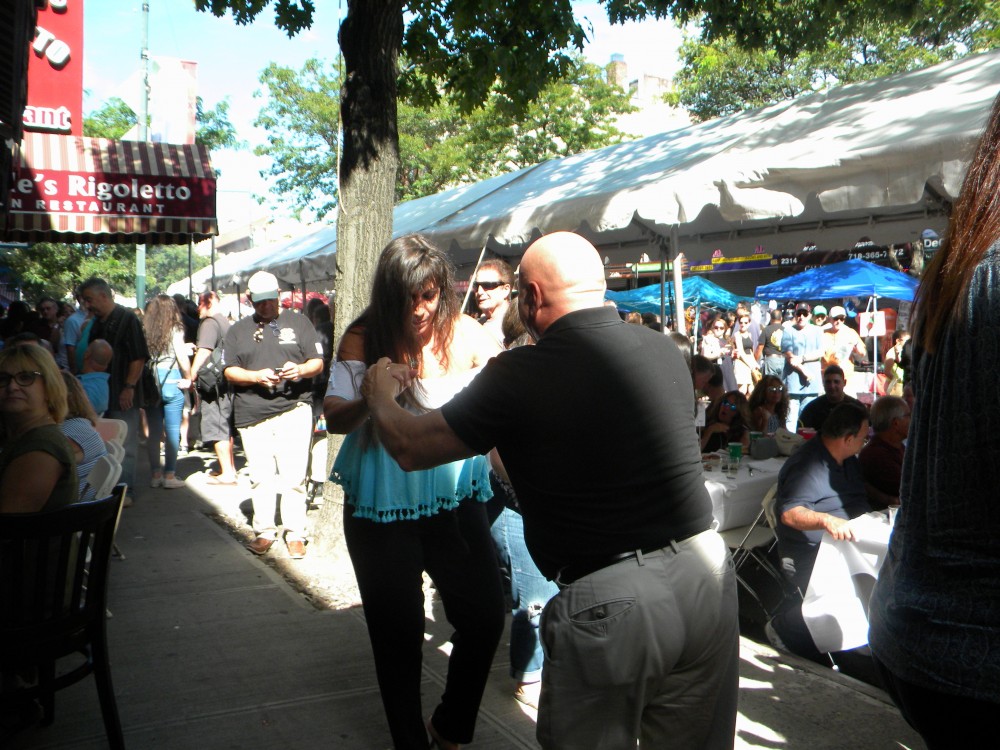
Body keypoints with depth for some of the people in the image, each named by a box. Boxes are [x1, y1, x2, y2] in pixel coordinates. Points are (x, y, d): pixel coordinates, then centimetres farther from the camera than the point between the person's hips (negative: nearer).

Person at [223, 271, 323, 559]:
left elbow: (318, 363, 8)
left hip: (293, 409, -2)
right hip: (252, 414, 2)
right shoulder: (237, 330, 16)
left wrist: (300, 370, -14)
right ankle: (264, 532, 17)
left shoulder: (298, 323, 12)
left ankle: (295, 535, 3)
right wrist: (257, 376, -10)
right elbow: (229, 371, 9)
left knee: (293, 478, -6)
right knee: (260, 478, 5)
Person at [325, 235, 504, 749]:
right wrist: (369, 401, -31)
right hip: (382, 503, -1)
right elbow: (334, 418, -10)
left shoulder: (466, 334, -5)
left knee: (484, 616, 0)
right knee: (398, 630, 7)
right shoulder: (364, 339, -6)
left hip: (455, 496, 1)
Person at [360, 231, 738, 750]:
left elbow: (409, 448, -2)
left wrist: (380, 392, 21)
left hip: (607, 600, -6)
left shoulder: (519, 376, -13)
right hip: (705, 573, 6)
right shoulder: (664, 349, 4)